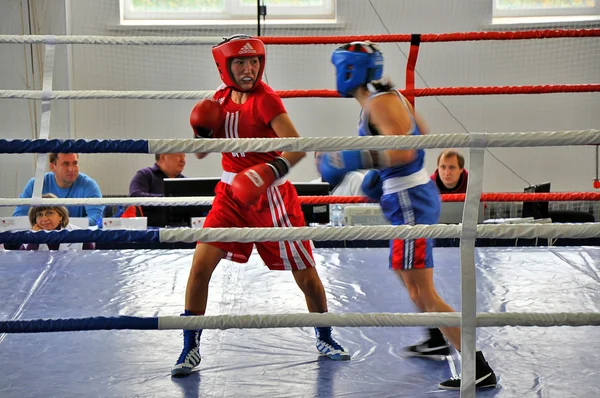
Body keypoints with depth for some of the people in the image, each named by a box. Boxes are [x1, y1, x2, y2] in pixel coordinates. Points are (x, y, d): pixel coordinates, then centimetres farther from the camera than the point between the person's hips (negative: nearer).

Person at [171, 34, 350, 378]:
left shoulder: (265, 99, -15)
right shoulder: (222, 97, 4)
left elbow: (297, 147, -24)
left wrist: (271, 172, -40)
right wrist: (203, 129, -10)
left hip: (270, 197, -4)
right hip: (232, 194, 4)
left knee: (306, 275, 5)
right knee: (200, 266, -9)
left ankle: (325, 339, 30)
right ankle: (191, 348, 4)